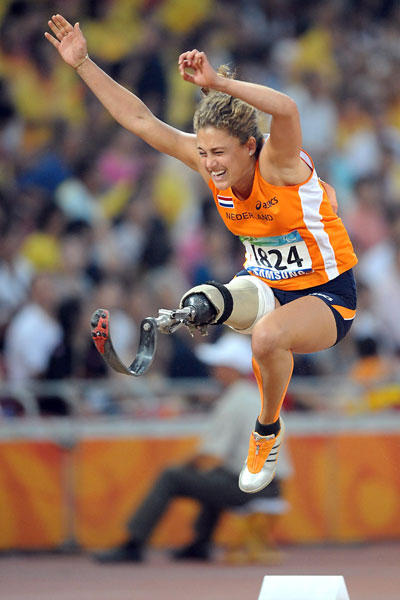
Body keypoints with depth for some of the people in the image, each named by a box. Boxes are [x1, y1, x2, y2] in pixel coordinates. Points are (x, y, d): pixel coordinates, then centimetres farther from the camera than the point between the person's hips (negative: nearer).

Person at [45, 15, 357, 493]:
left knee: (267, 335, -35)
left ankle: (268, 431, -9)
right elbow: (141, 120, -7)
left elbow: (286, 109, -50)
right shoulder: (209, 161, -10)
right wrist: (83, 64, -12)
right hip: (263, 283, 4)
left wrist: (218, 83, -61)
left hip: (326, 295, -4)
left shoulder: (279, 164, -27)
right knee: (202, 305, -31)